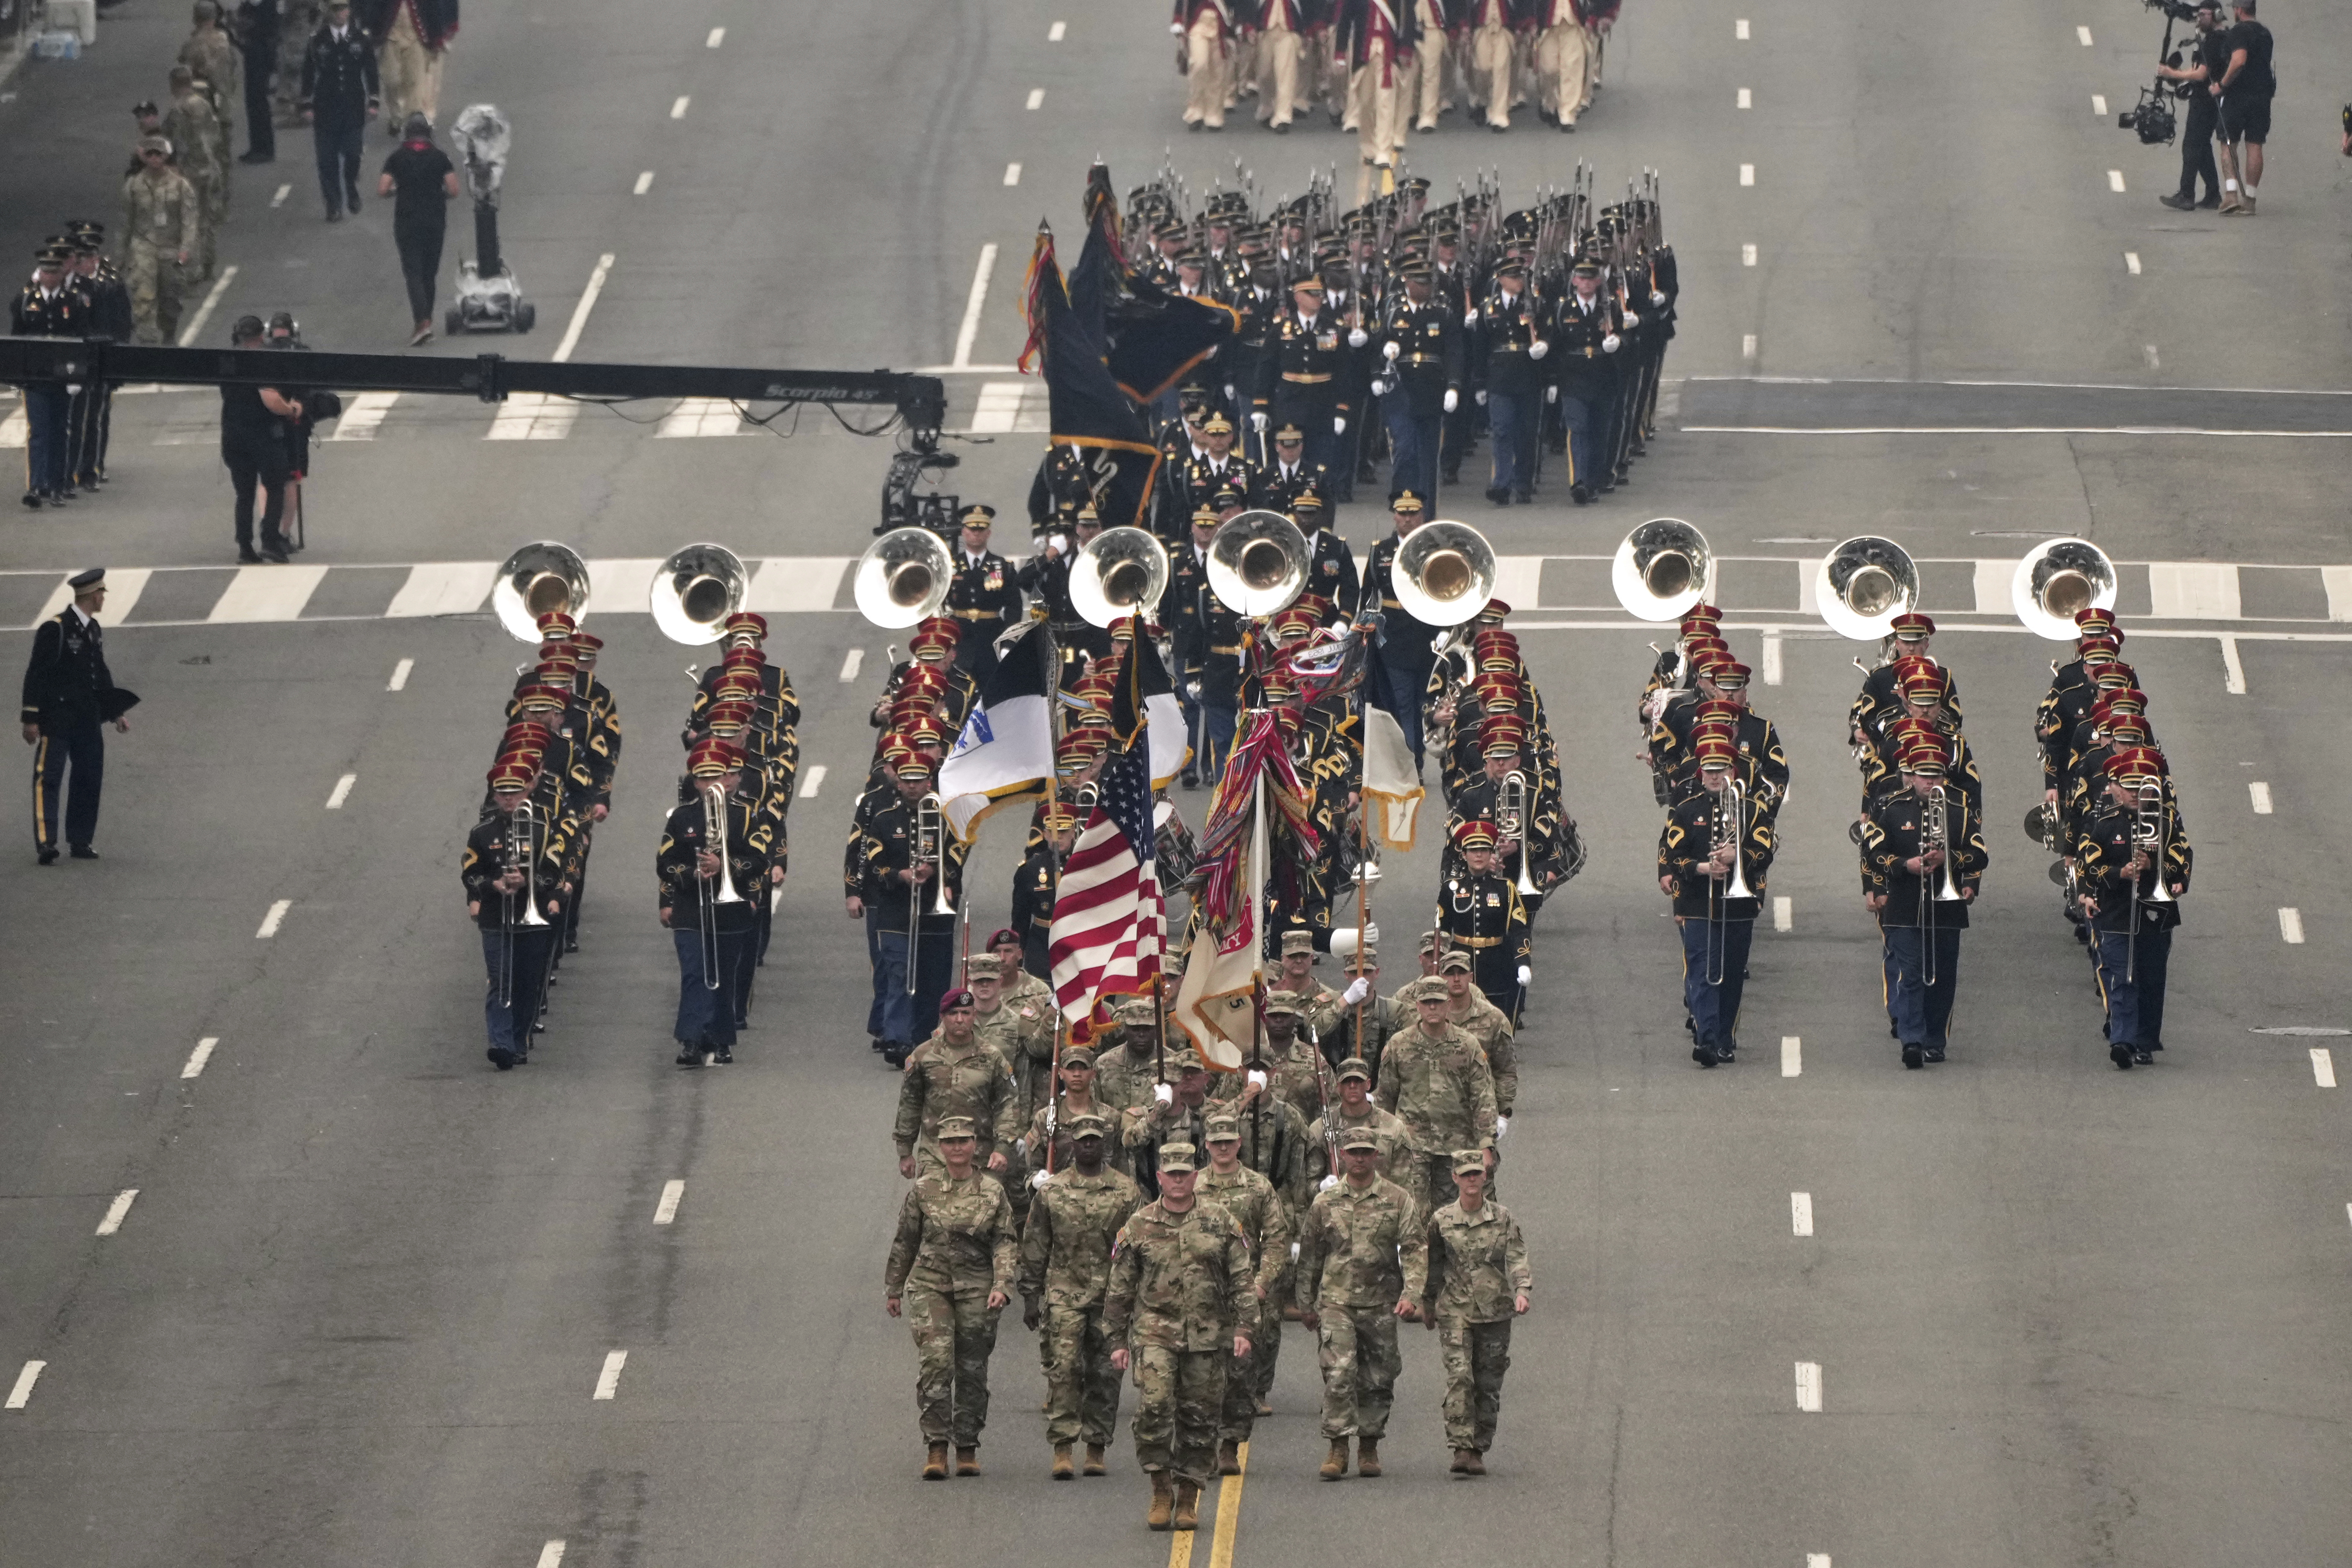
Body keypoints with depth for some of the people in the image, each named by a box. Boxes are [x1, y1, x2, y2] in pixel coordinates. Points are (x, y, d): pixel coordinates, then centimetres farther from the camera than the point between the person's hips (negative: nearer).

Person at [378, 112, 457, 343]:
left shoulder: (397, 158, -1)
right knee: (429, 274, 14)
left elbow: (382, 190, -6)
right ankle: (426, 321, 18)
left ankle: (423, 322, -21)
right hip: (435, 222, 2)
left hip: (406, 222, -2)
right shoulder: (440, 158, 1)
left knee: (413, 273, -4)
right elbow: (453, 191, -5)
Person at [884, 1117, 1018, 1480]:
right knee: (935, 1359, -15)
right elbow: (904, 1242, 12)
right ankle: (936, 1447, -16)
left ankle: (968, 1449, 17)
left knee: (972, 1369, 5)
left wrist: (1001, 1286, -13)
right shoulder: (923, 1190, 4)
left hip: (976, 1289, 1)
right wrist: (894, 1290, 16)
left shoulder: (992, 1191, 4)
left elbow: (1006, 1243, 1)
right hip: (930, 1285, -1)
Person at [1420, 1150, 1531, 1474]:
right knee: (1459, 1377, -16)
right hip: (1455, 1310, -1)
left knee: (1489, 1385, 5)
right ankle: (1461, 1449, -18)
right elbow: (1433, 1266, 13)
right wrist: (1428, 1304, 19)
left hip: (1495, 1311, 1)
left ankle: (1479, 1450, 15)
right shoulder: (1441, 1221, 3)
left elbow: (1518, 1258, -2)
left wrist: (1522, 1292, -18)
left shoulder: (1502, 1218, 3)